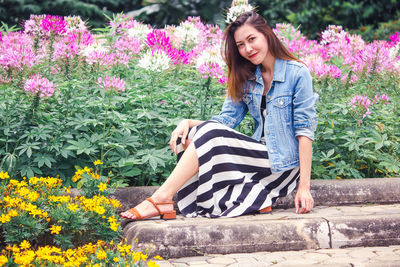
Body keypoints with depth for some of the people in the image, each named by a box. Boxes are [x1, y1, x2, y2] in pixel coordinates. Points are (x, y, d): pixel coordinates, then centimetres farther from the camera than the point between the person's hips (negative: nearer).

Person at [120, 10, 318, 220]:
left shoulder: (297, 73, -7)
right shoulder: (246, 79, 13)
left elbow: (305, 130, -11)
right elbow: (226, 120, 6)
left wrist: (304, 187, -16)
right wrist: (189, 122, -14)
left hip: (283, 165, -7)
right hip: (260, 154, 7)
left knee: (209, 135, -23)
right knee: (191, 133, -14)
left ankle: (161, 198, -25)